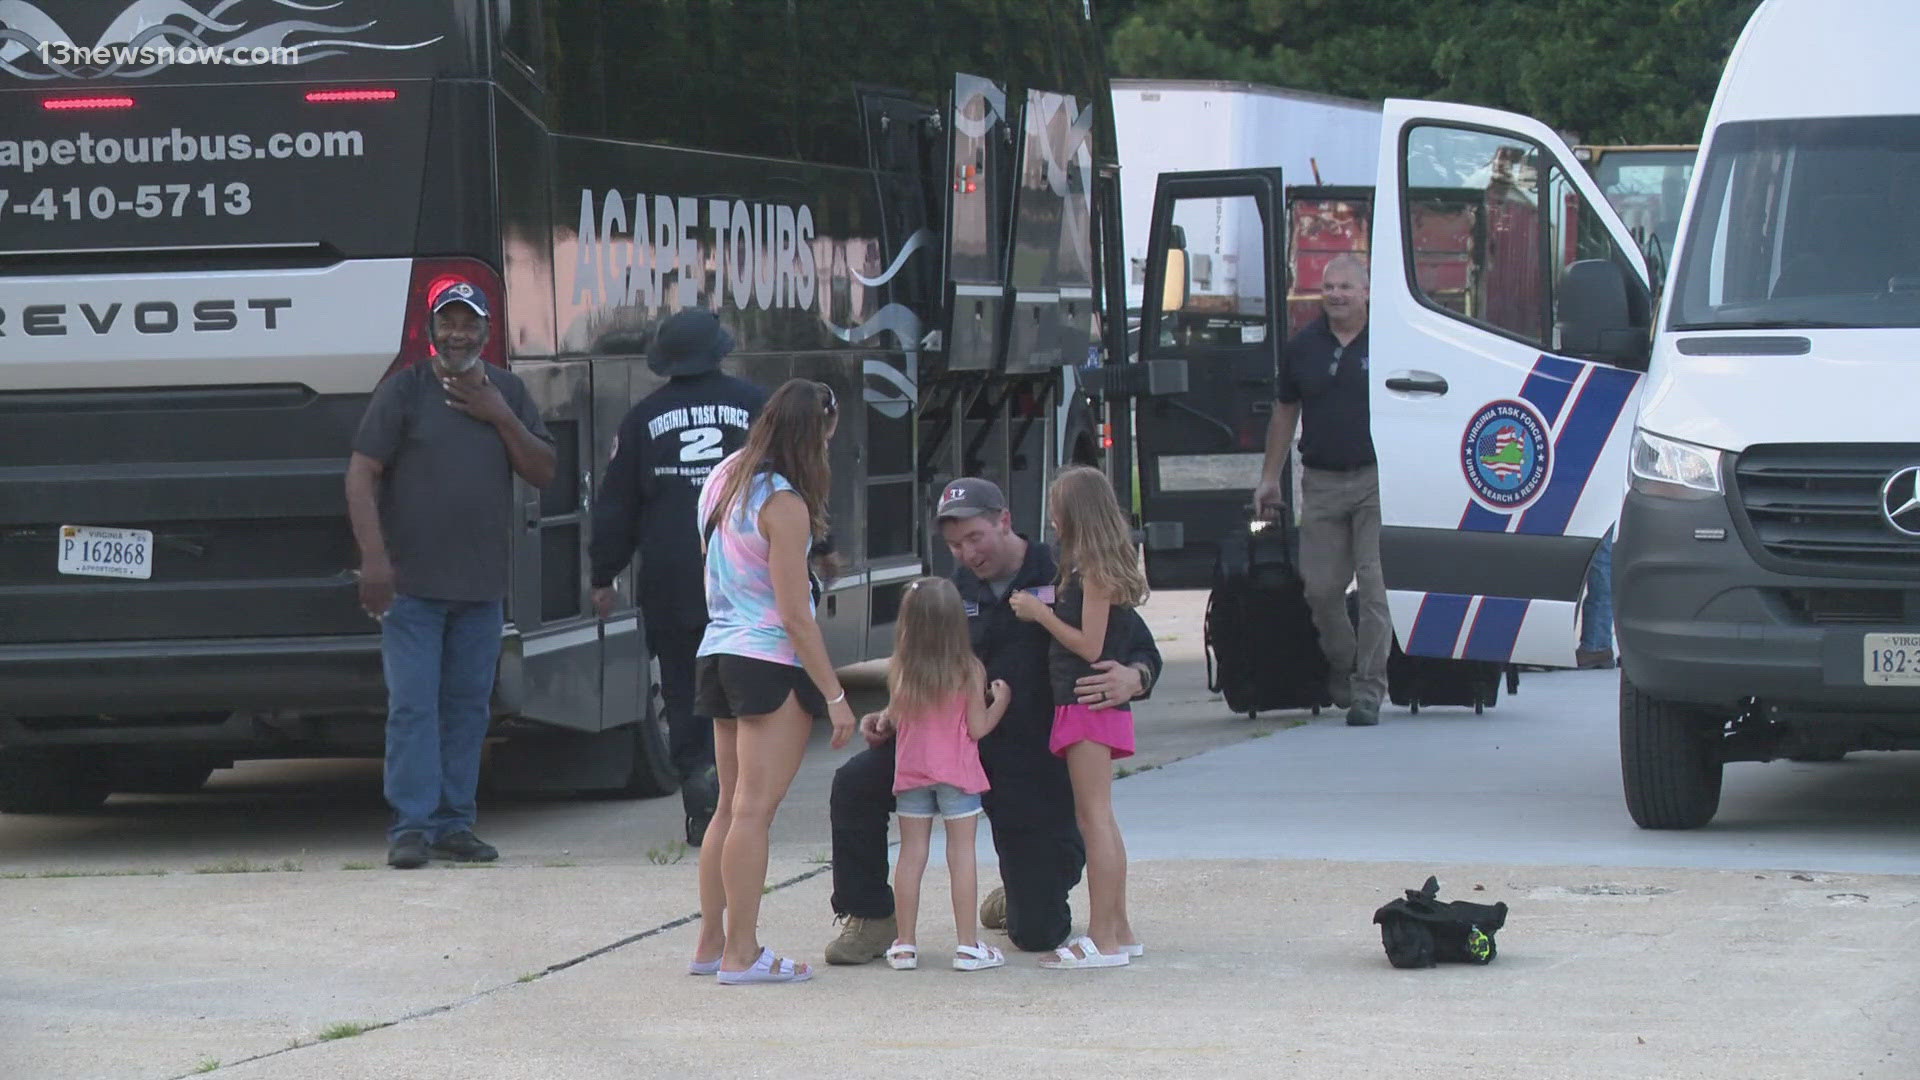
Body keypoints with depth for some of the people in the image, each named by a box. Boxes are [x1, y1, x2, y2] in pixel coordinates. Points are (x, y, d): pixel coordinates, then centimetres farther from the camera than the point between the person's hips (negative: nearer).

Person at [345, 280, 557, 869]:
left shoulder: (507, 393, 12)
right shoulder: (404, 391, -1)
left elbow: (543, 472, 8)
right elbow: (361, 475, -6)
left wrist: (500, 418, -6)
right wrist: (373, 557, -16)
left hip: (482, 584, 4)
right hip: (411, 582, -4)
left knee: (468, 705, 6)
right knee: (412, 705, -8)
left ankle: (453, 822, 13)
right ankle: (410, 826, -6)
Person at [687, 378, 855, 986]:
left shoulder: (724, 480, 10)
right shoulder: (782, 503, -16)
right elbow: (794, 614, -17)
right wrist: (834, 695, -12)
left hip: (719, 654, 9)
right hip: (772, 663, -9)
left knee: (730, 807, 14)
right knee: (755, 811, -7)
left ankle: (711, 944, 17)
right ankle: (741, 953, -8)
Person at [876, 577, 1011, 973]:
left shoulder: (898, 672, -5)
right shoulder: (969, 672, -10)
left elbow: (895, 721, 4)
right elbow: (977, 729, -7)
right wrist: (999, 702, 9)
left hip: (911, 773, 2)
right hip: (957, 773, -2)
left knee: (911, 853, 7)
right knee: (961, 852, 1)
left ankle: (905, 944, 9)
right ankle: (966, 945, -1)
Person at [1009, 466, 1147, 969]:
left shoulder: (1094, 572, -13)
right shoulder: (1098, 569, 16)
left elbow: (1090, 645, -18)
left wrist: (1041, 613, -10)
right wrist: (1046, 610, 13)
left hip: (1089, 702, -10)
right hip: (1098, 706, 10)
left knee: (1093, 818, -10)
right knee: (1100, 820, 14)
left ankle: (1103, 939, -12)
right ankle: (1118, 929, 19)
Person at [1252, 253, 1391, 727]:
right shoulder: (1302, 347, 9)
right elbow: (1285, 412, 18)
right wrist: (1269, 477, 17)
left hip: (1376, 477, -3)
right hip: (1322, 483, 3)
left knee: (1374, 585, -6)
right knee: (1321, 587, 3)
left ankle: (1368, 689, -1)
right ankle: (1340, 666, 27)